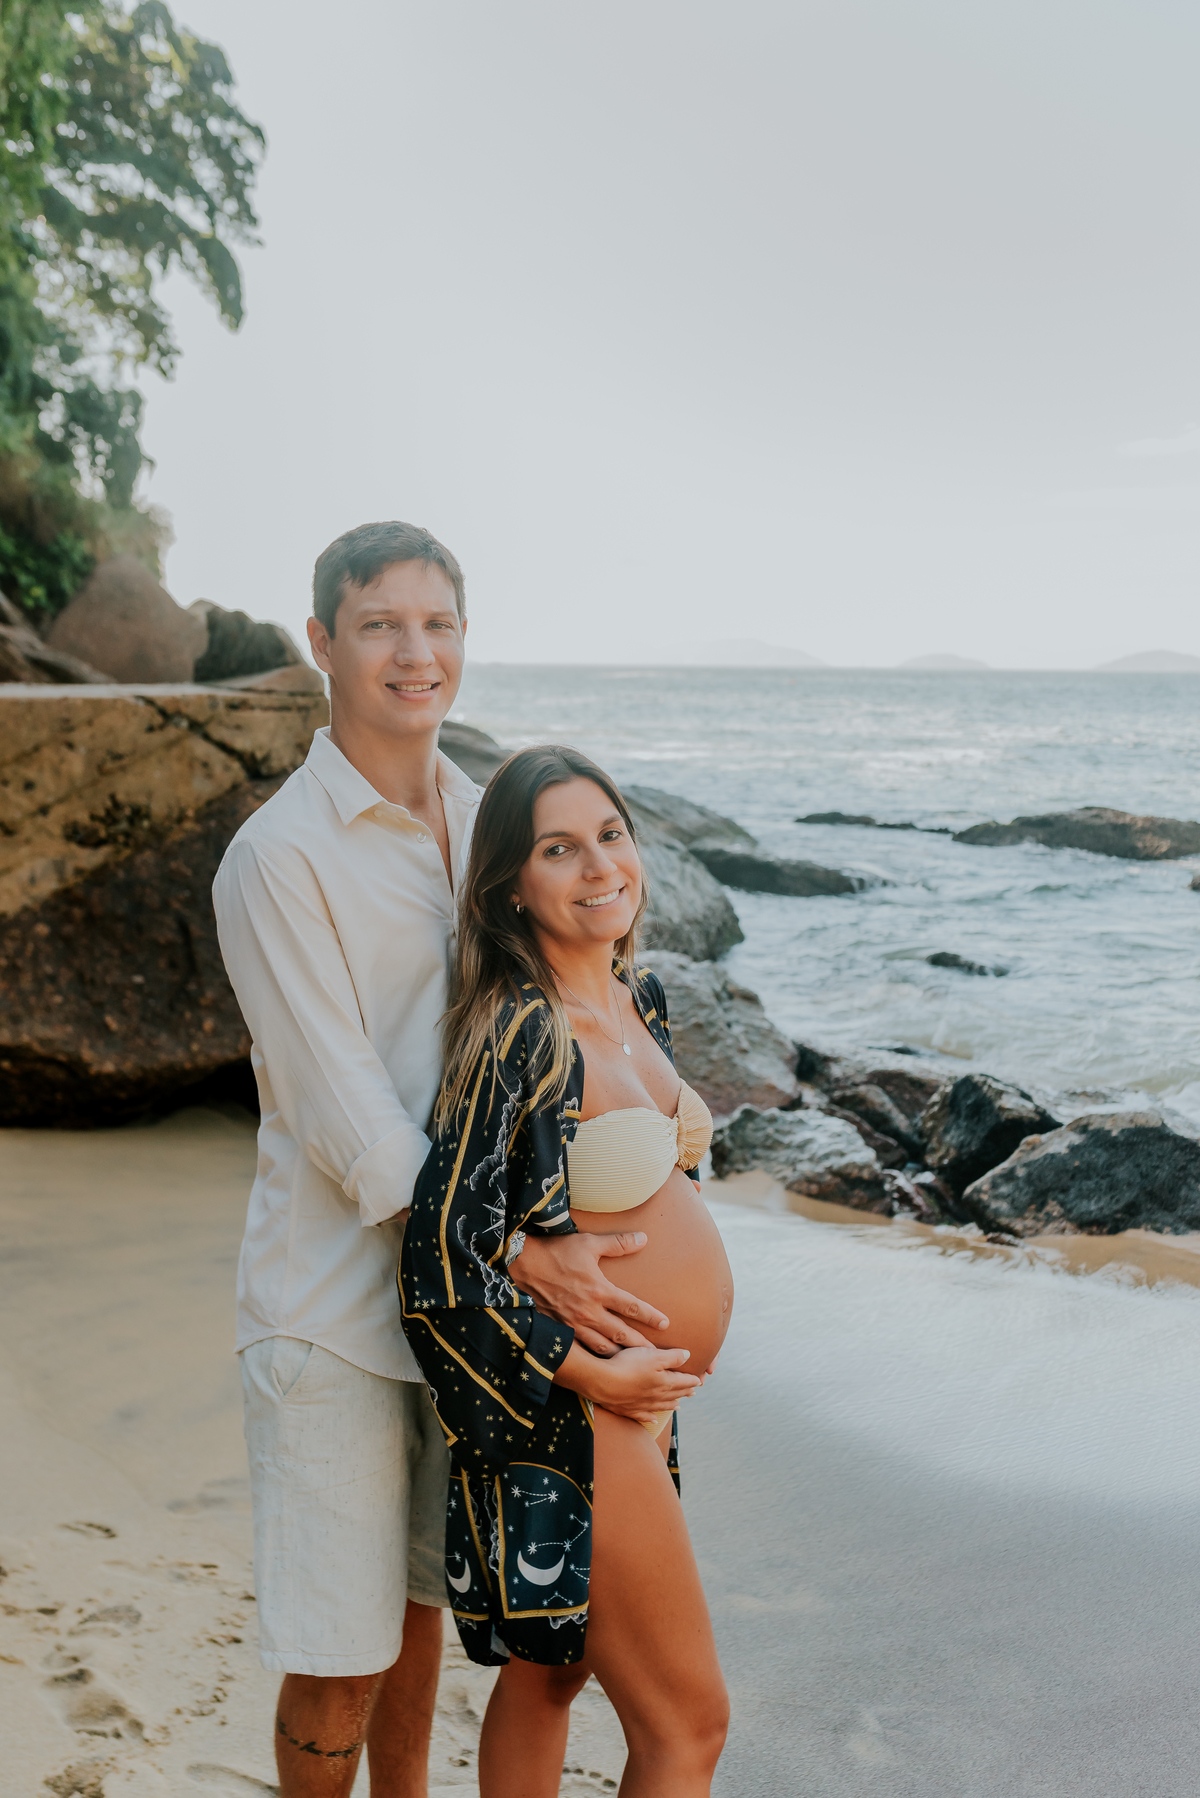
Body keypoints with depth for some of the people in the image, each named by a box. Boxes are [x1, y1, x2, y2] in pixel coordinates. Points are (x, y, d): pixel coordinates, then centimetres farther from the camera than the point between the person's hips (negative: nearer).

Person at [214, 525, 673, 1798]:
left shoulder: (483, 818, 7)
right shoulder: (278, 856, -15)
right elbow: (346, 1121, -20)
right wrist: (521, 1256, -24)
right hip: (334, 1309, -6)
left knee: (420, 1598, 22)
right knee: (337, 1655, 4)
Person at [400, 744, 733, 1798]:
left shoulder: (642, 998, 6)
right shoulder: (519, 1035, -21)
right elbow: (443, 1253, -23)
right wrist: (589, 1371, -18)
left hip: (639, 1395, 8)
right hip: (570, 1419, -8)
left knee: (546, 1673, 22)